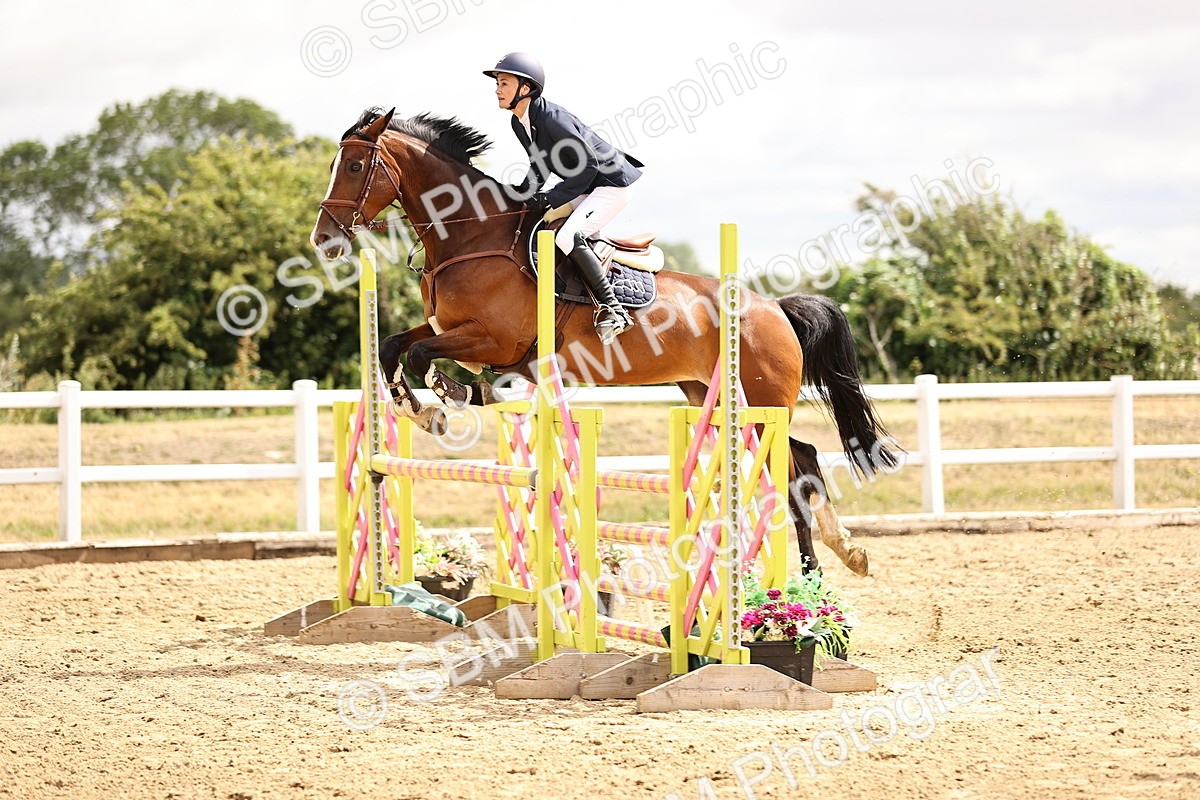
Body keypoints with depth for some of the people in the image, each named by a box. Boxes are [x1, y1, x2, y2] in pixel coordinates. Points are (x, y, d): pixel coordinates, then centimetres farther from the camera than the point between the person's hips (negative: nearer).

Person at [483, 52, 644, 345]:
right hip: (587, 187, 10)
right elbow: (540, 167, 14)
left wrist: (554, 198, -23)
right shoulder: (520, 124, 3)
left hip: (614, 182, -10)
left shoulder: (552, 118, -26)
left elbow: (589, 163, -24)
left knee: (568, 236, -26)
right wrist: (522, 194, -2)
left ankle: (612, 310, -20)